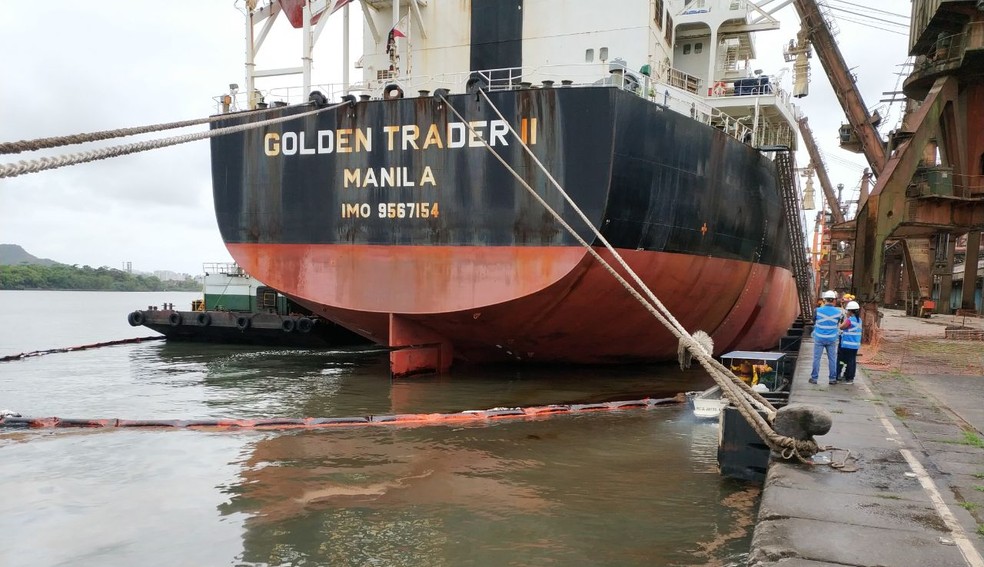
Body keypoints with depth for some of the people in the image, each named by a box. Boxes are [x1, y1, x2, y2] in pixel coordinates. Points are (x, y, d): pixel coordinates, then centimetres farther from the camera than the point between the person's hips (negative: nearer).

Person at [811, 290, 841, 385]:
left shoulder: (818, 310, -12)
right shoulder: (838, 312, -7)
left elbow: (814, 323, 3)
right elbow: (838, 324, 8)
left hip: (819, 338, -1)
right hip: (832, 339, 1)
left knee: (816, 358, 7)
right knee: (832, 359, 11)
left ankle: (814, 378, 10)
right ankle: (832, 378, 16)